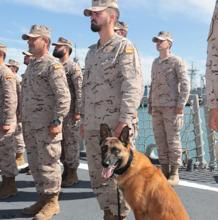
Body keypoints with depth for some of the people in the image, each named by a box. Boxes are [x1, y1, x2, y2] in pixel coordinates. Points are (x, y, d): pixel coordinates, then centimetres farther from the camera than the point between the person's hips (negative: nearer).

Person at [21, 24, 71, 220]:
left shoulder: (53, 65, -9)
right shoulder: (31, 65, 18)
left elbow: (63, 96, -16)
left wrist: (57, 121, -21)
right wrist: (24, 121, 19)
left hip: (47, 125, -9)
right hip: (30, 124, 9)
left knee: (48, 163, -1)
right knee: (35, 163, 14)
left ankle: (52, 201, 10)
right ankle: (43, 197, 26)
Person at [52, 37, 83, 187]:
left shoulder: (73, 67, -8)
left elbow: (79, 91, -14)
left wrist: (78, 112, -19)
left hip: (70, 112, -8)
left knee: (71, 143, 0)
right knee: (61, 143, 12)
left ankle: (72, 174, 9)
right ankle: (66, 171, 22)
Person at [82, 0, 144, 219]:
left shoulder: (124, 47, -6)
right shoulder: (92, 52, 17)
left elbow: (133, 87, -16)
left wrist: (124, 121, -23)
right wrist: (83, 120, 16)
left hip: (116, 125, -7)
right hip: (92, 126, 8)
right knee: (97, 174, 13)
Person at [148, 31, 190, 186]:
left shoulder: (177, 61, -3)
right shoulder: (155, 63, 17)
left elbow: (185, 84, -8)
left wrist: (181, 105, -15)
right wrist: (150, 103, 15)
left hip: (171, 107, -6)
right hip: (156, 107, 6)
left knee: (173, 140, -3)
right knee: (160, 139, 7)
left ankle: (174, 173, 4)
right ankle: (164, 170, 15)